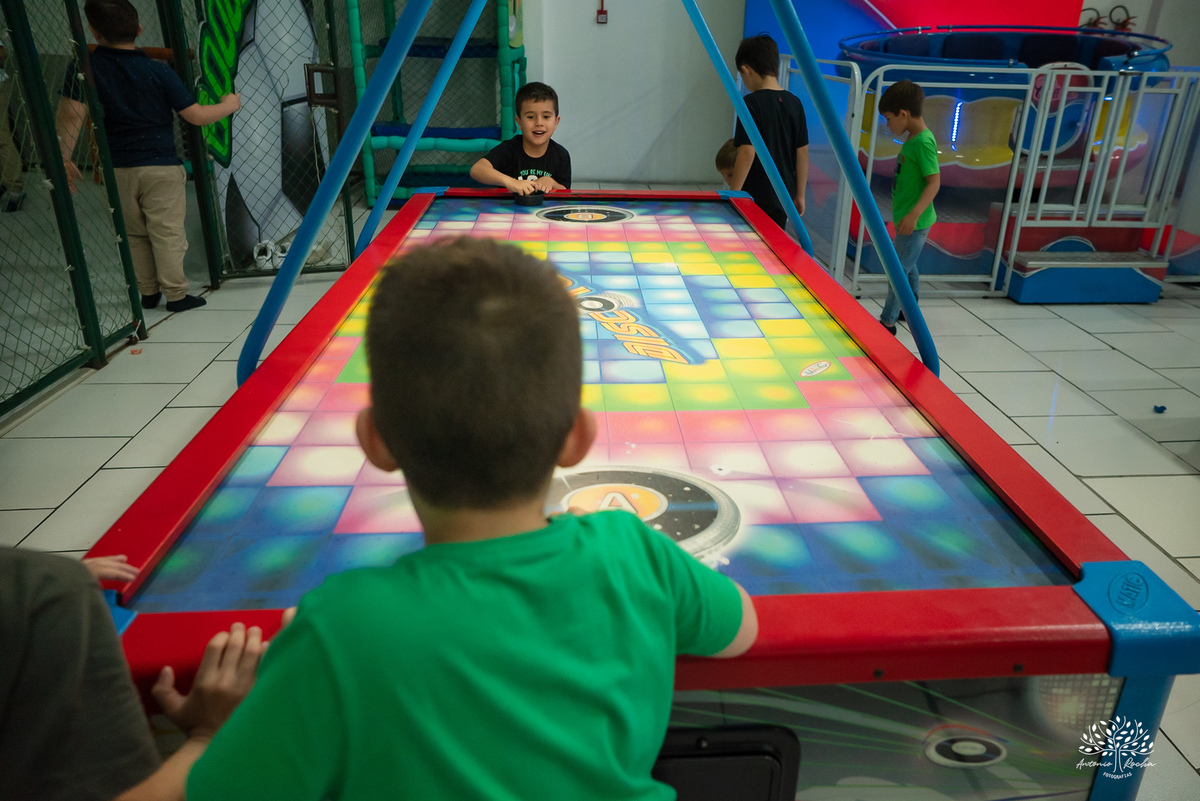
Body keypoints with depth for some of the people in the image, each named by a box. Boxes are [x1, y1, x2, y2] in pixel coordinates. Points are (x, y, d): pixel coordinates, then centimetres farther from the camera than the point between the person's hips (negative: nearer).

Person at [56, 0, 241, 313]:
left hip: (116, 168, 3)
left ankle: (148, 292, 24)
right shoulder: (157, 71, -8)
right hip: (160, 166, -2)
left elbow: (72, 114, -11)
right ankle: (176, 294, 7)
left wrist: (64, 157, -6)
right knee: (168, 233, 4)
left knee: (134, 234, 16)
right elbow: (197, 116, -8)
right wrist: (229, 105, 9)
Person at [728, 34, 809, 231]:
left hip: (755, 198, -6)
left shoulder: (752, 103, -13)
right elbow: (802, 152, 7)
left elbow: (747, 152, -18)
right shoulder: (795, 103, 4)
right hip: (784, 197, 6)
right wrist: (799, 195, 15)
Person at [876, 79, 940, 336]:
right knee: (908, 267, 22)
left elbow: (934, 182, -24)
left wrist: (914, 215, -32)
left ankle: (887, 321, 3)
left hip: (915, 222, -10)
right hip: (906, 218, 10)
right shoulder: (913, 138, 9)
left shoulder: (923, 142, -20)